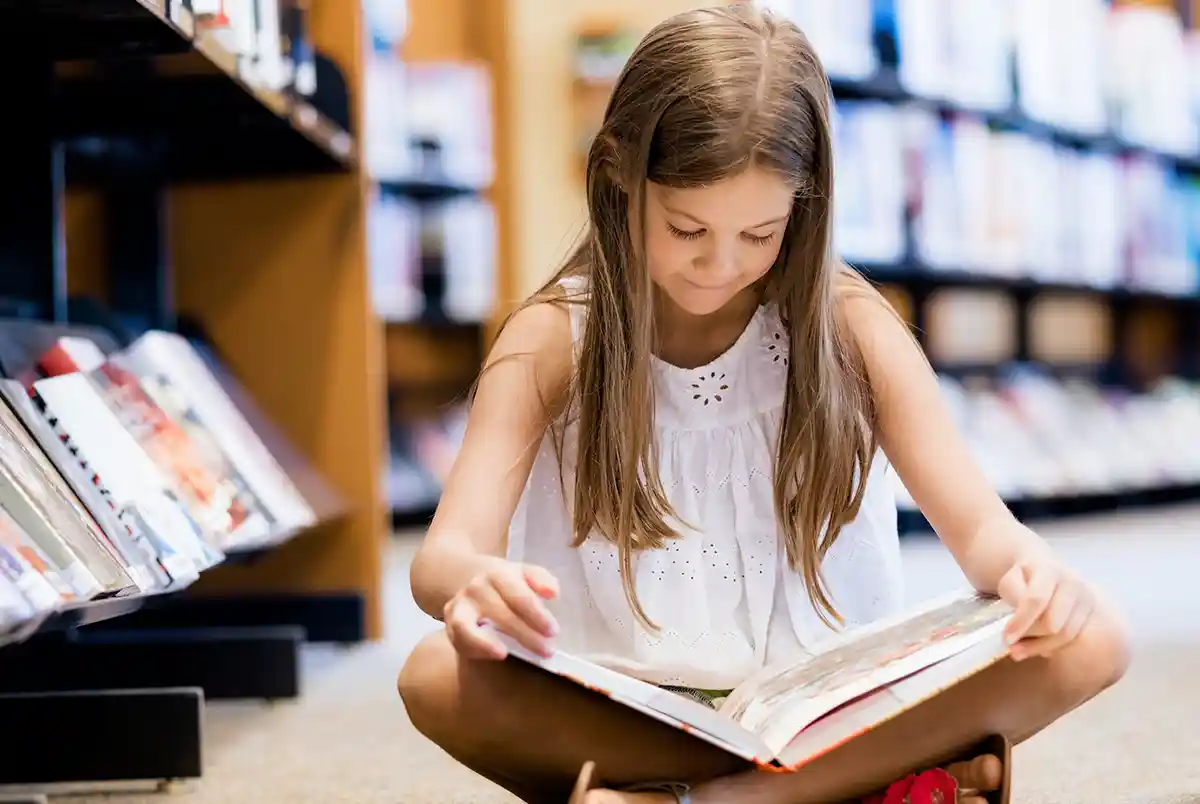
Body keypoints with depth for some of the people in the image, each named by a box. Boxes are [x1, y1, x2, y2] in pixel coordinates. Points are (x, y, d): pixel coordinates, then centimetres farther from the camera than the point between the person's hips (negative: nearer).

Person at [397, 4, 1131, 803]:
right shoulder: (553, 338, -7)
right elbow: (443, 556, -16)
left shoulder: (849, 326, -4)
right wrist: (477, 586, -42)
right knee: (438, 678, -31)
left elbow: (978, 526, -6)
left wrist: (1029, 568, -32)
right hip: (624, 717, 0)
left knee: (1089, 640, -22)